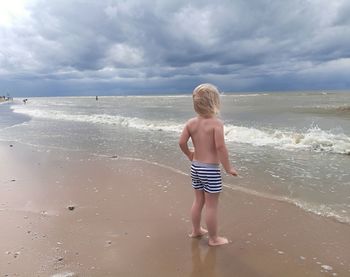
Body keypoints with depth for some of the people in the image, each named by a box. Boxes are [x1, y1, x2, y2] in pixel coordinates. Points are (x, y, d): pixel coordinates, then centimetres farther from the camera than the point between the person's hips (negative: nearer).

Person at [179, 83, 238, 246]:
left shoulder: (191, 123, -1)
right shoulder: (216, 123, -18)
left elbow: (182, 142, -2)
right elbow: (220, 147, -23)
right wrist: (228, 167, -12)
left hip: (195, 167, 7)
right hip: (210, 169, -6)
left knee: (198, 201, 23)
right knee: (211, 205, 7)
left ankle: (196, 230, 39)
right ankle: (213, 239, 23)